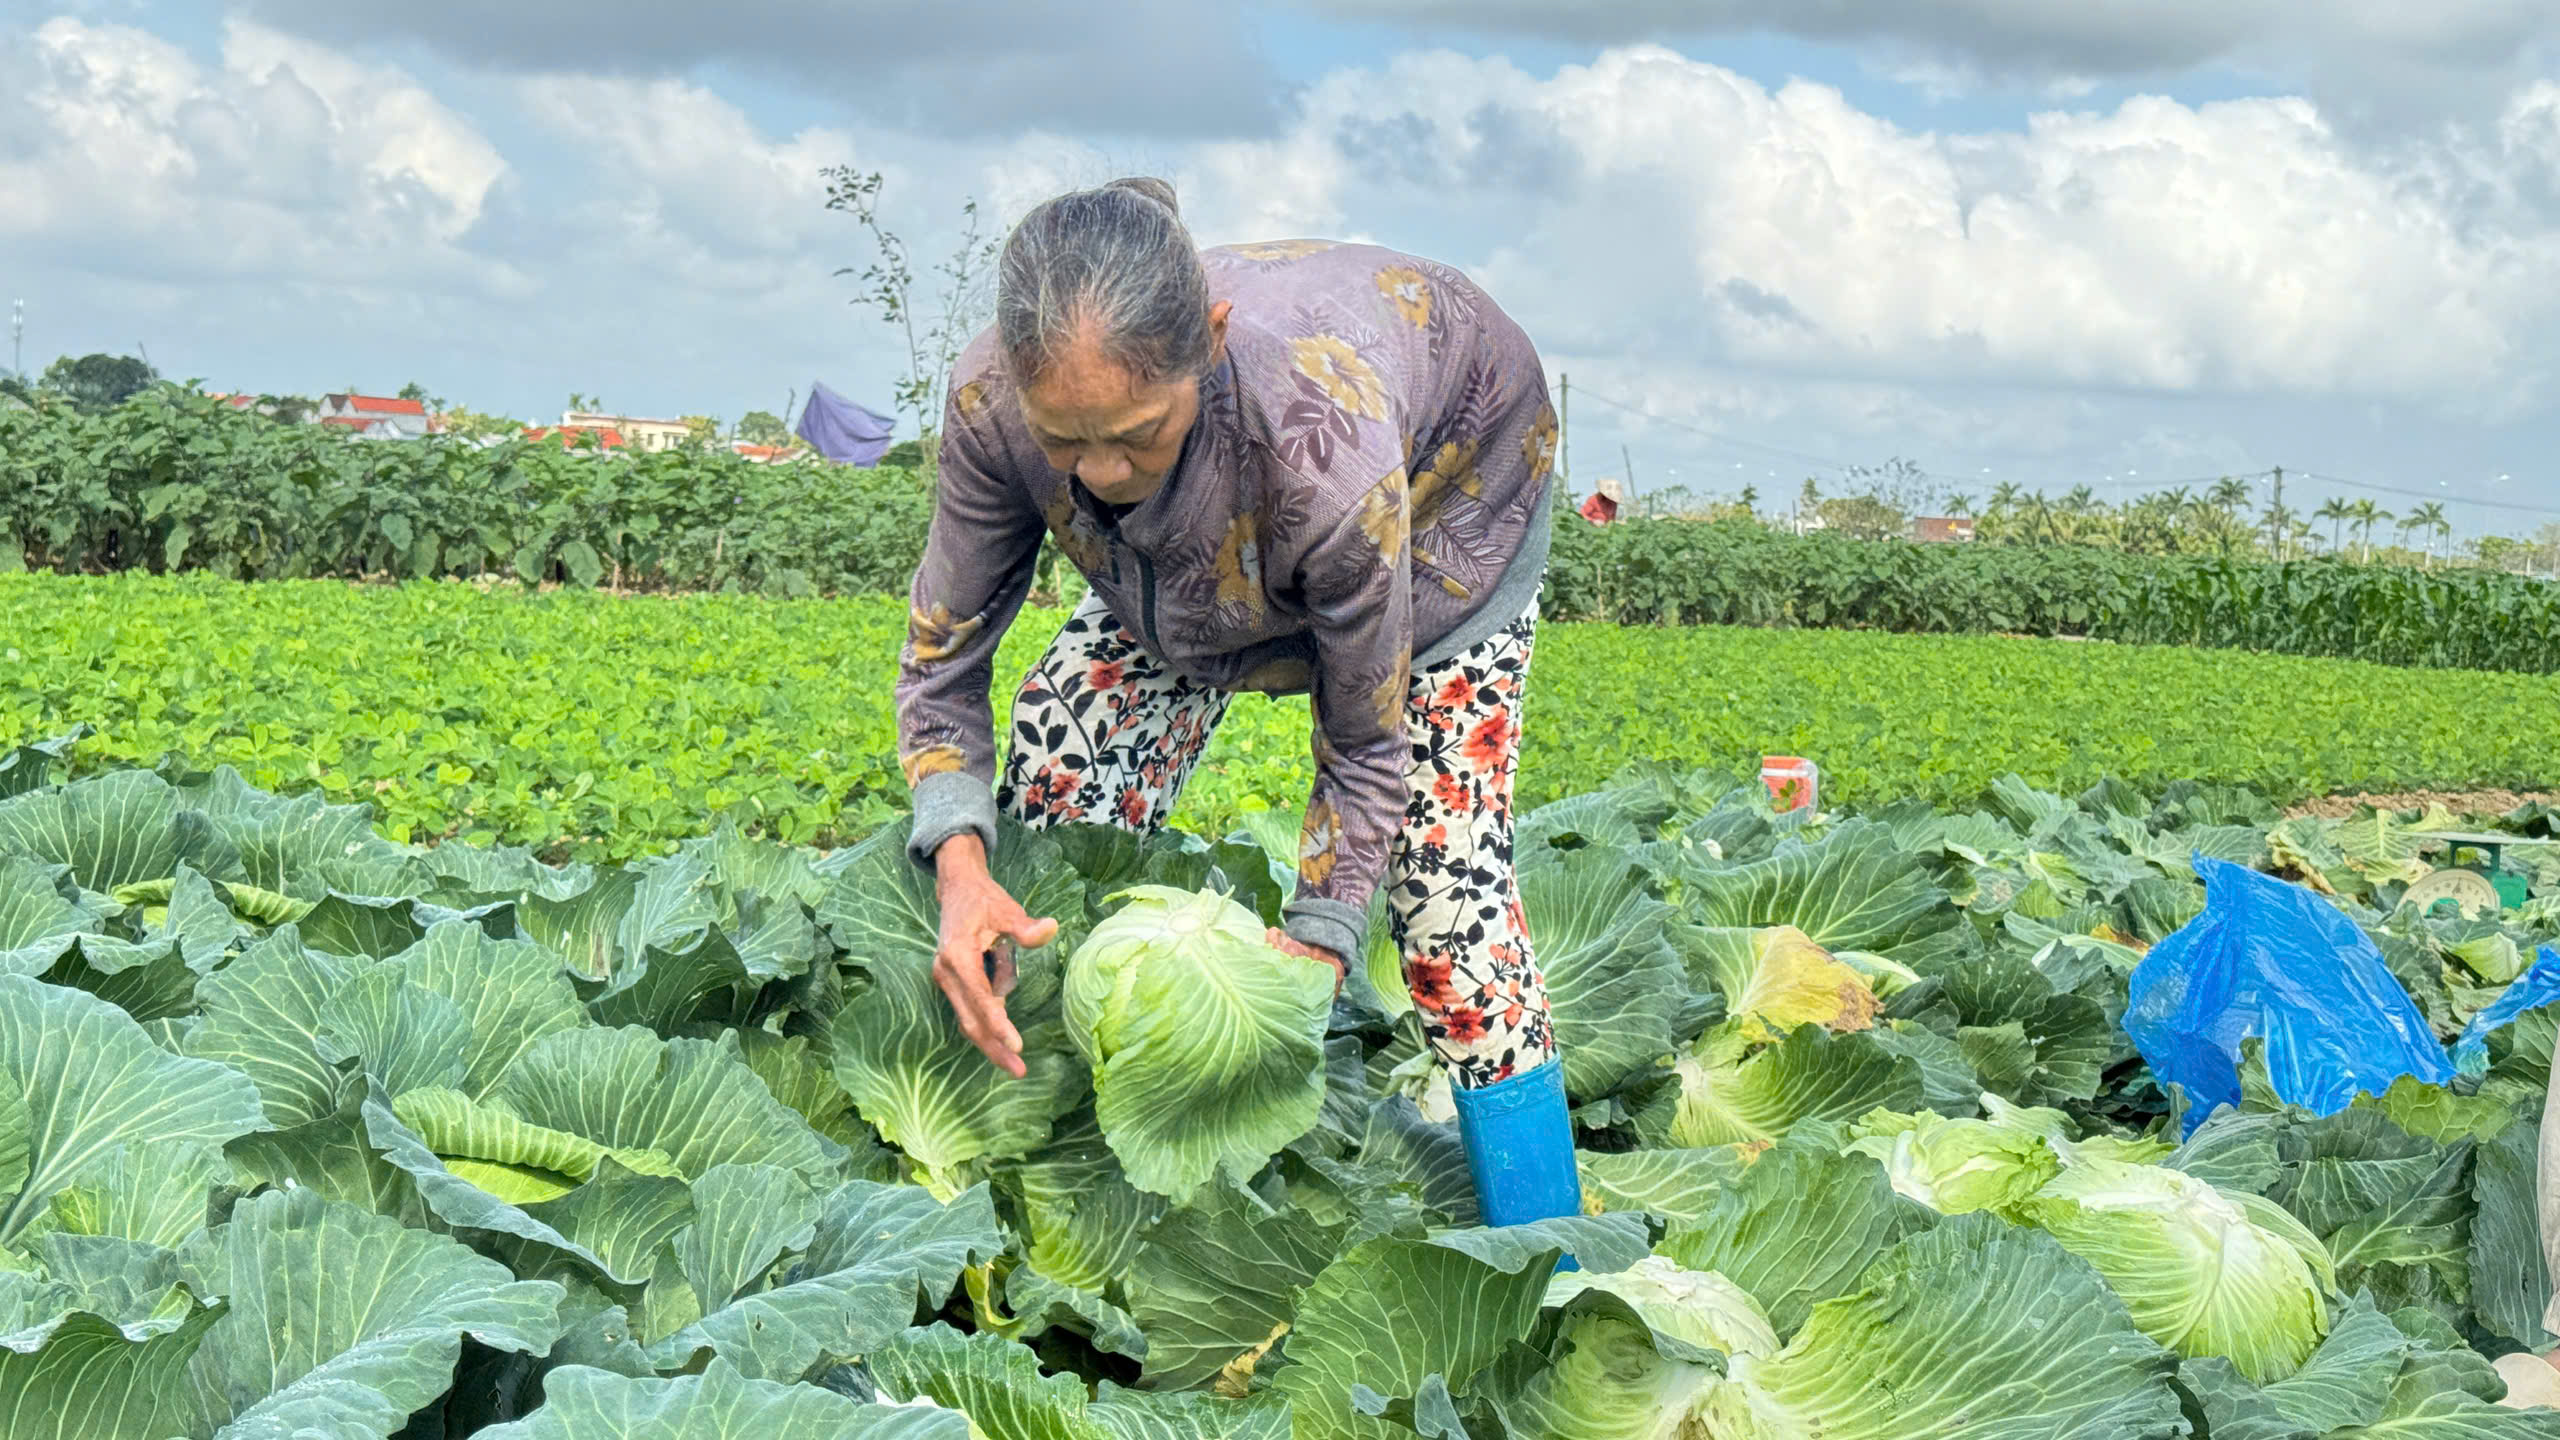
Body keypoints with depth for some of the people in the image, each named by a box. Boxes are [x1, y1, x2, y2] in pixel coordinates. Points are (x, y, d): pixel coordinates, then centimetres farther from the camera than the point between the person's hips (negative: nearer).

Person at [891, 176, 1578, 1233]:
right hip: (1199, 538, 4)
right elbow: (941, 656, -20)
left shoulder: (1325, 441, -46)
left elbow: (1365, 744, -29)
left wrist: (1313, 950, -33)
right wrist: (958, 854, -37)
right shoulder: (996, 401, -35)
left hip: (1450, 479, -4)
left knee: (1443, 868, -14)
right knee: (1056, 788, -9)